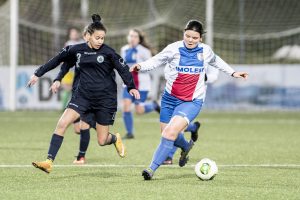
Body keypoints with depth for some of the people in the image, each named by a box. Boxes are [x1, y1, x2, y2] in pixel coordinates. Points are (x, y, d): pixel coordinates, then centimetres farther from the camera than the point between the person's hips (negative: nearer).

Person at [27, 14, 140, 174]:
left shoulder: (108, 52, -7)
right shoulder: (76, 50, 1)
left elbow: (123, 68, -5)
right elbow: (57, 60, 13)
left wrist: (131, 87, -20)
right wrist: (38, 73, 19)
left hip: (105, 99, -2)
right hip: (83, 95, 2)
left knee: (102, 141, 2)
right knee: (62, 123, -18)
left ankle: (116, 139, 40)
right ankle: (49, 162, -18)